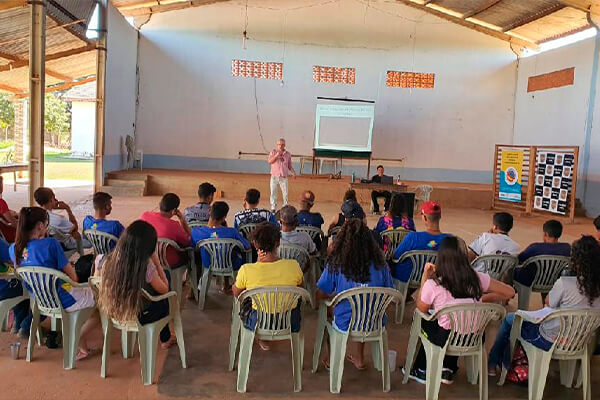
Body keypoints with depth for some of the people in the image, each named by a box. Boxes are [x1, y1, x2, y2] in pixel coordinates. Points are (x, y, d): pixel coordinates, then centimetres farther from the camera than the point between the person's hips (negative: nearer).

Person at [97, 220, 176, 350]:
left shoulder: (109, 260, -18)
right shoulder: (146, 266, -30)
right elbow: (164, 289, -13)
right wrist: (156, 260, -13)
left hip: (114, 312, 4)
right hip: (138, 317, -4)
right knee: (164, 299, 27)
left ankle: (165, 338, 44)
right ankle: (165, 339, 46)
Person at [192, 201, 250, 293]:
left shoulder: (196, 231, -25)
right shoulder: (232, 232, -30)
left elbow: (192, 247, -4)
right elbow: (247, 247, -14)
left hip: (208, 266, 3)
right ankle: (226, 286, 45)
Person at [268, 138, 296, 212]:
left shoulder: (288, 154, 6)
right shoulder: (273, 152, 2)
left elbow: (290, 166, 11)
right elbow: (269, 161, -10)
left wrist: (293, 172, -6)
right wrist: (277, 155, -20)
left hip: (284, 177, 1)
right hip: (274, 176, -1)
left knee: (285, 194, -1)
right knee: (273, 193, 4)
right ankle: (273, 208, 13)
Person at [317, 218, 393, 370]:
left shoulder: (336, 265, -16)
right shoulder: (380, 265, -10)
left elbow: (320, 295, -9)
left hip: (344, 326, -2)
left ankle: (332, 359, 44)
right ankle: (359, 359, 43)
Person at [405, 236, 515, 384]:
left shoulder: (433, 285, -21)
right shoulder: (477, 278, -12)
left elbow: (421, 309, 0)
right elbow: (510, 292, 1)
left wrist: (425, 277, -1)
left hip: (446, 340, -3)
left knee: (425, 320, 28)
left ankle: (422, 370, 41)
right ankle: (448, 370, 34)